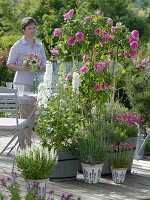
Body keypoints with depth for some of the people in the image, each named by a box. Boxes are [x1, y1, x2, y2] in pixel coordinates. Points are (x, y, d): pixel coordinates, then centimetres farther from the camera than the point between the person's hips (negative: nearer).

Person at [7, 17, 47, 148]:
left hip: (35, 83, 6)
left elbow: (44, 63, 17)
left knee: (32, 114, 7)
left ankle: (24, 144, 14)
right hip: (22, 82, -5)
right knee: (26, 114, -10)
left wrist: (42, 68, -6)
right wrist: (21, 68, -18)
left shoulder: (39, 45, 13)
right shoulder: (18, 46, -2)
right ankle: (28, 143, -11)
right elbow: (9, 64, 0)